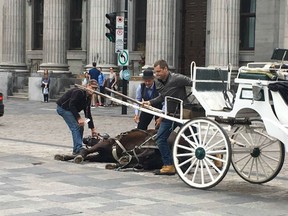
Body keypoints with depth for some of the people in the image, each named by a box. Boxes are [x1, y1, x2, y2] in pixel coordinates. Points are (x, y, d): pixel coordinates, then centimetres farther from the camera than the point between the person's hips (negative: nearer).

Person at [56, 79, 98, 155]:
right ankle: (78, 149, -22)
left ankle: (77, 149, 11)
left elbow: (88, 113, 10)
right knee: (75, 127, -18)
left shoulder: (88, 97, 6)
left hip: (71, 109, 10)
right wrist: (79, 118, -32)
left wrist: (92, 128, 7)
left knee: (80, 128, 6)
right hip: (63, 108, -10)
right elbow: (71, 105, -29)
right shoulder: (79, 92, -22)